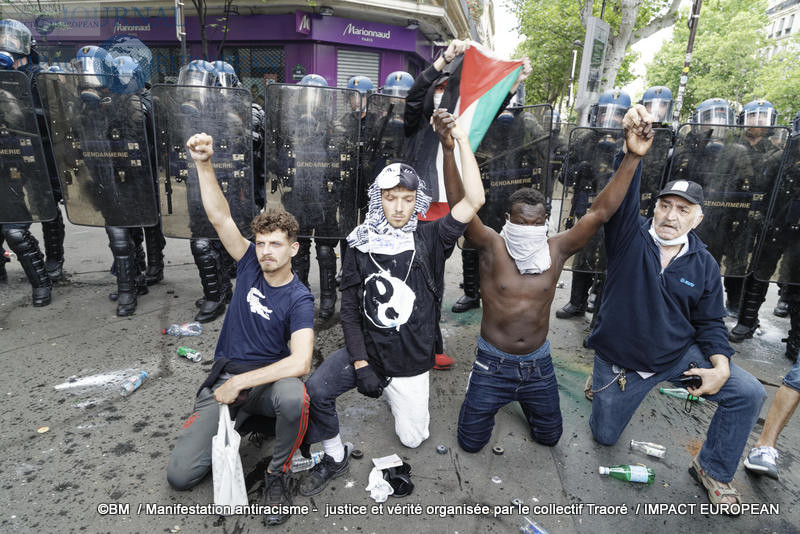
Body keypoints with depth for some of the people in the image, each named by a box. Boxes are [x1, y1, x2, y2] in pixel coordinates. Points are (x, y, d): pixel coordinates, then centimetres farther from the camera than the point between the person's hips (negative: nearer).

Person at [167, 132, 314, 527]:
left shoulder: (299, 299, -14)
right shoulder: (250, 265, 0)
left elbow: (300, 362, -27)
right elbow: (220, 217, -8)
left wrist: (240, 382, -26)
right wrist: (204, 164, -19)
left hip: (269, 378, -3)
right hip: (225, 377, 4)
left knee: (293, 396, -41)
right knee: (180, 475, -8)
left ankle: (278, 473, -10)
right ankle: (237, 419, 21)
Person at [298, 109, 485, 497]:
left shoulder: (429, 240, -6)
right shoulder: (361, 246, -4)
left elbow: (474, 201, -18)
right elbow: (349, 310, -4)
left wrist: (461, 138, -21)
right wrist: (360, 364, -12)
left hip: (411, 362, 0)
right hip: (365, 350, 1)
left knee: (412, 439, 9)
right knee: (315, 390, -24)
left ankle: (399, 394, 41)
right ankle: (334, 458, 5)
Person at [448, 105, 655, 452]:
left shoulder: (556, 250, -9)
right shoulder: (492, 247, -17)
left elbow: (601, 212, -17)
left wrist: (633, 157, -27)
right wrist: (449, 151, -43)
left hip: (538, 363, 3)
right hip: (493, 363, -2)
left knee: (549, 436, 23)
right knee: (471, 442, 12)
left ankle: (523, 399, 54)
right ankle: (484, 401, 43)